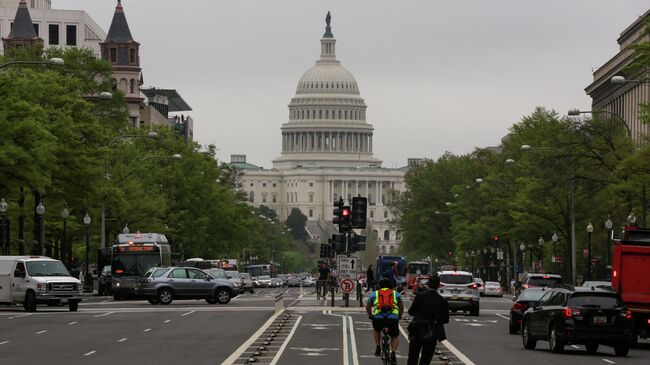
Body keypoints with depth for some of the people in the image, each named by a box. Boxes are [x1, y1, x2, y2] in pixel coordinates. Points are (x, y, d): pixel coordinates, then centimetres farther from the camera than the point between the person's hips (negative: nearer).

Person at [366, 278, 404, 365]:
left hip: (378, 318, 0)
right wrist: (399, 316, 40)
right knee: (395, 337, 22)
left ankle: (378, 347, 22)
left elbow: (368, 307, 26)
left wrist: (370, 315, 42)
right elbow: (401, 307, 25)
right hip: (393, 318, 0)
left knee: (376, 330, 35)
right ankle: (393, 353, 0)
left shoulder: (374, 294, 20)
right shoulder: (395, 294, 21)